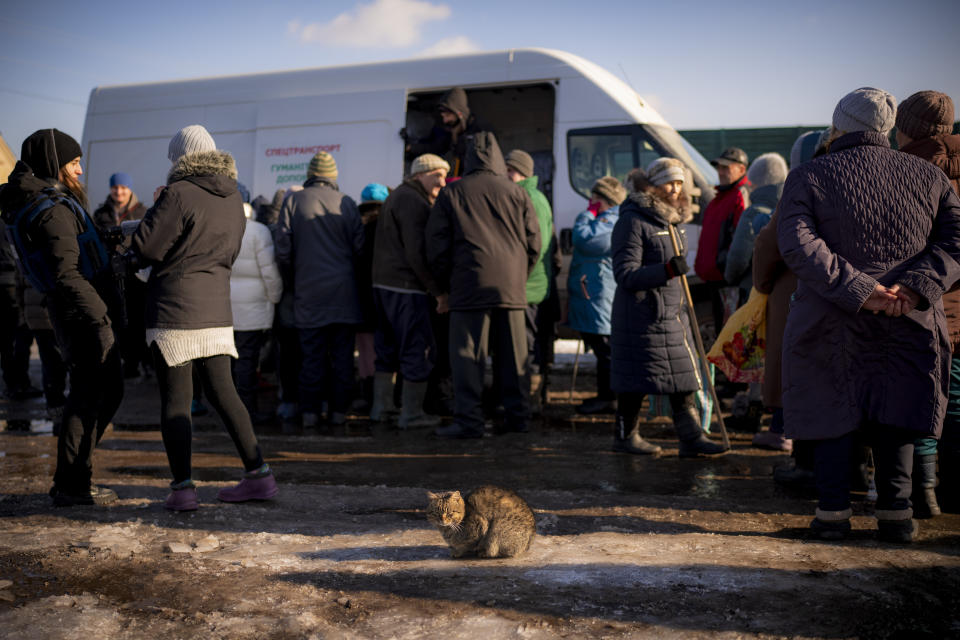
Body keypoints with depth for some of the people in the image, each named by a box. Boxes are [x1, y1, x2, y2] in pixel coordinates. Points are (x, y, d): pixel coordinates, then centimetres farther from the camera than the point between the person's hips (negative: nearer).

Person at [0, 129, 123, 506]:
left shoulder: (33, 202, 13)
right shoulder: (53, 210, -18)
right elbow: (67, 274, -25)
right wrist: (99, 318, -25)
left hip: (81, 313, 10)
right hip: (81, 314, -10)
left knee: (109, 390, 16)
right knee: (88, 396, -3)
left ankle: (73, 477, 22)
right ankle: (71, 487, 5)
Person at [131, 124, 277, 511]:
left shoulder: (179, 194, -14)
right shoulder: (233, 198, 9)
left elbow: (146, 248, -11)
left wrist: (155, 209, 3)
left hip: (174, 308, -6)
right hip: (216, 308, 7)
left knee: (175, 399, 1)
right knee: (222, 392, 14)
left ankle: (182, 487, 2)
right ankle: (258, 475, 14)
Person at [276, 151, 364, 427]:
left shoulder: (293, 201, -1)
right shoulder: (347, 204, 0)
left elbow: (283, 248, -3)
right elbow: (359, 247, 0)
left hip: (308, 290, 0)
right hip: (343, 290, 0)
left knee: (311, 353, 4)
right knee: (342, 353, 6)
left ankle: (310, 412, 5)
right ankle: (339, 410, 8)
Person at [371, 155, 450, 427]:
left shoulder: (396, 197, 21)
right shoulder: (412, 201, -13)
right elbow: (417, 252, -20)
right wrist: (438, 291, -17)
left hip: (384, 284, 10)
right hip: (406, 287, -10)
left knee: (388, 347, 16)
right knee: (419, 348, -5)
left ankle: (381, 406, 23)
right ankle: (412, 413, -1)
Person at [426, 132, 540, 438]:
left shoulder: (451, 194, 3)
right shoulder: (516, 193, 7)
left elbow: (436, 244, 3)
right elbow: (534, 242, 8)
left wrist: (447, 284, 13)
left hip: (469, 286, -3)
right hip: (511, 287, 3)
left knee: (467, 354, 0)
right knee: (513, 354, 10)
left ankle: (469, 421, -3)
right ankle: (517, 415, 17)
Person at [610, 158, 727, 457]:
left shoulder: (673, 221, 16)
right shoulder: (632, 221, -12)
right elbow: (625, 274, -19)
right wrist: (667, 270, -30)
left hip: (673, 313, 8)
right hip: (641, 314, -8)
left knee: (684, 374, 4)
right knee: (637, 378, -1)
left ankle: (691, 436, 7)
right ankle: (625, 434, 14)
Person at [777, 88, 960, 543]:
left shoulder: (809, 177, 0)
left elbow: (797, 243, -15)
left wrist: (857, 290, -19)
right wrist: (914, 287, -13)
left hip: (833, 322, -2)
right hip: (909, 326, 2)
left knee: (833, 412, 9)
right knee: (895, 418, 13)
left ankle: (833, 512, 10)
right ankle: (896, 514, 12)